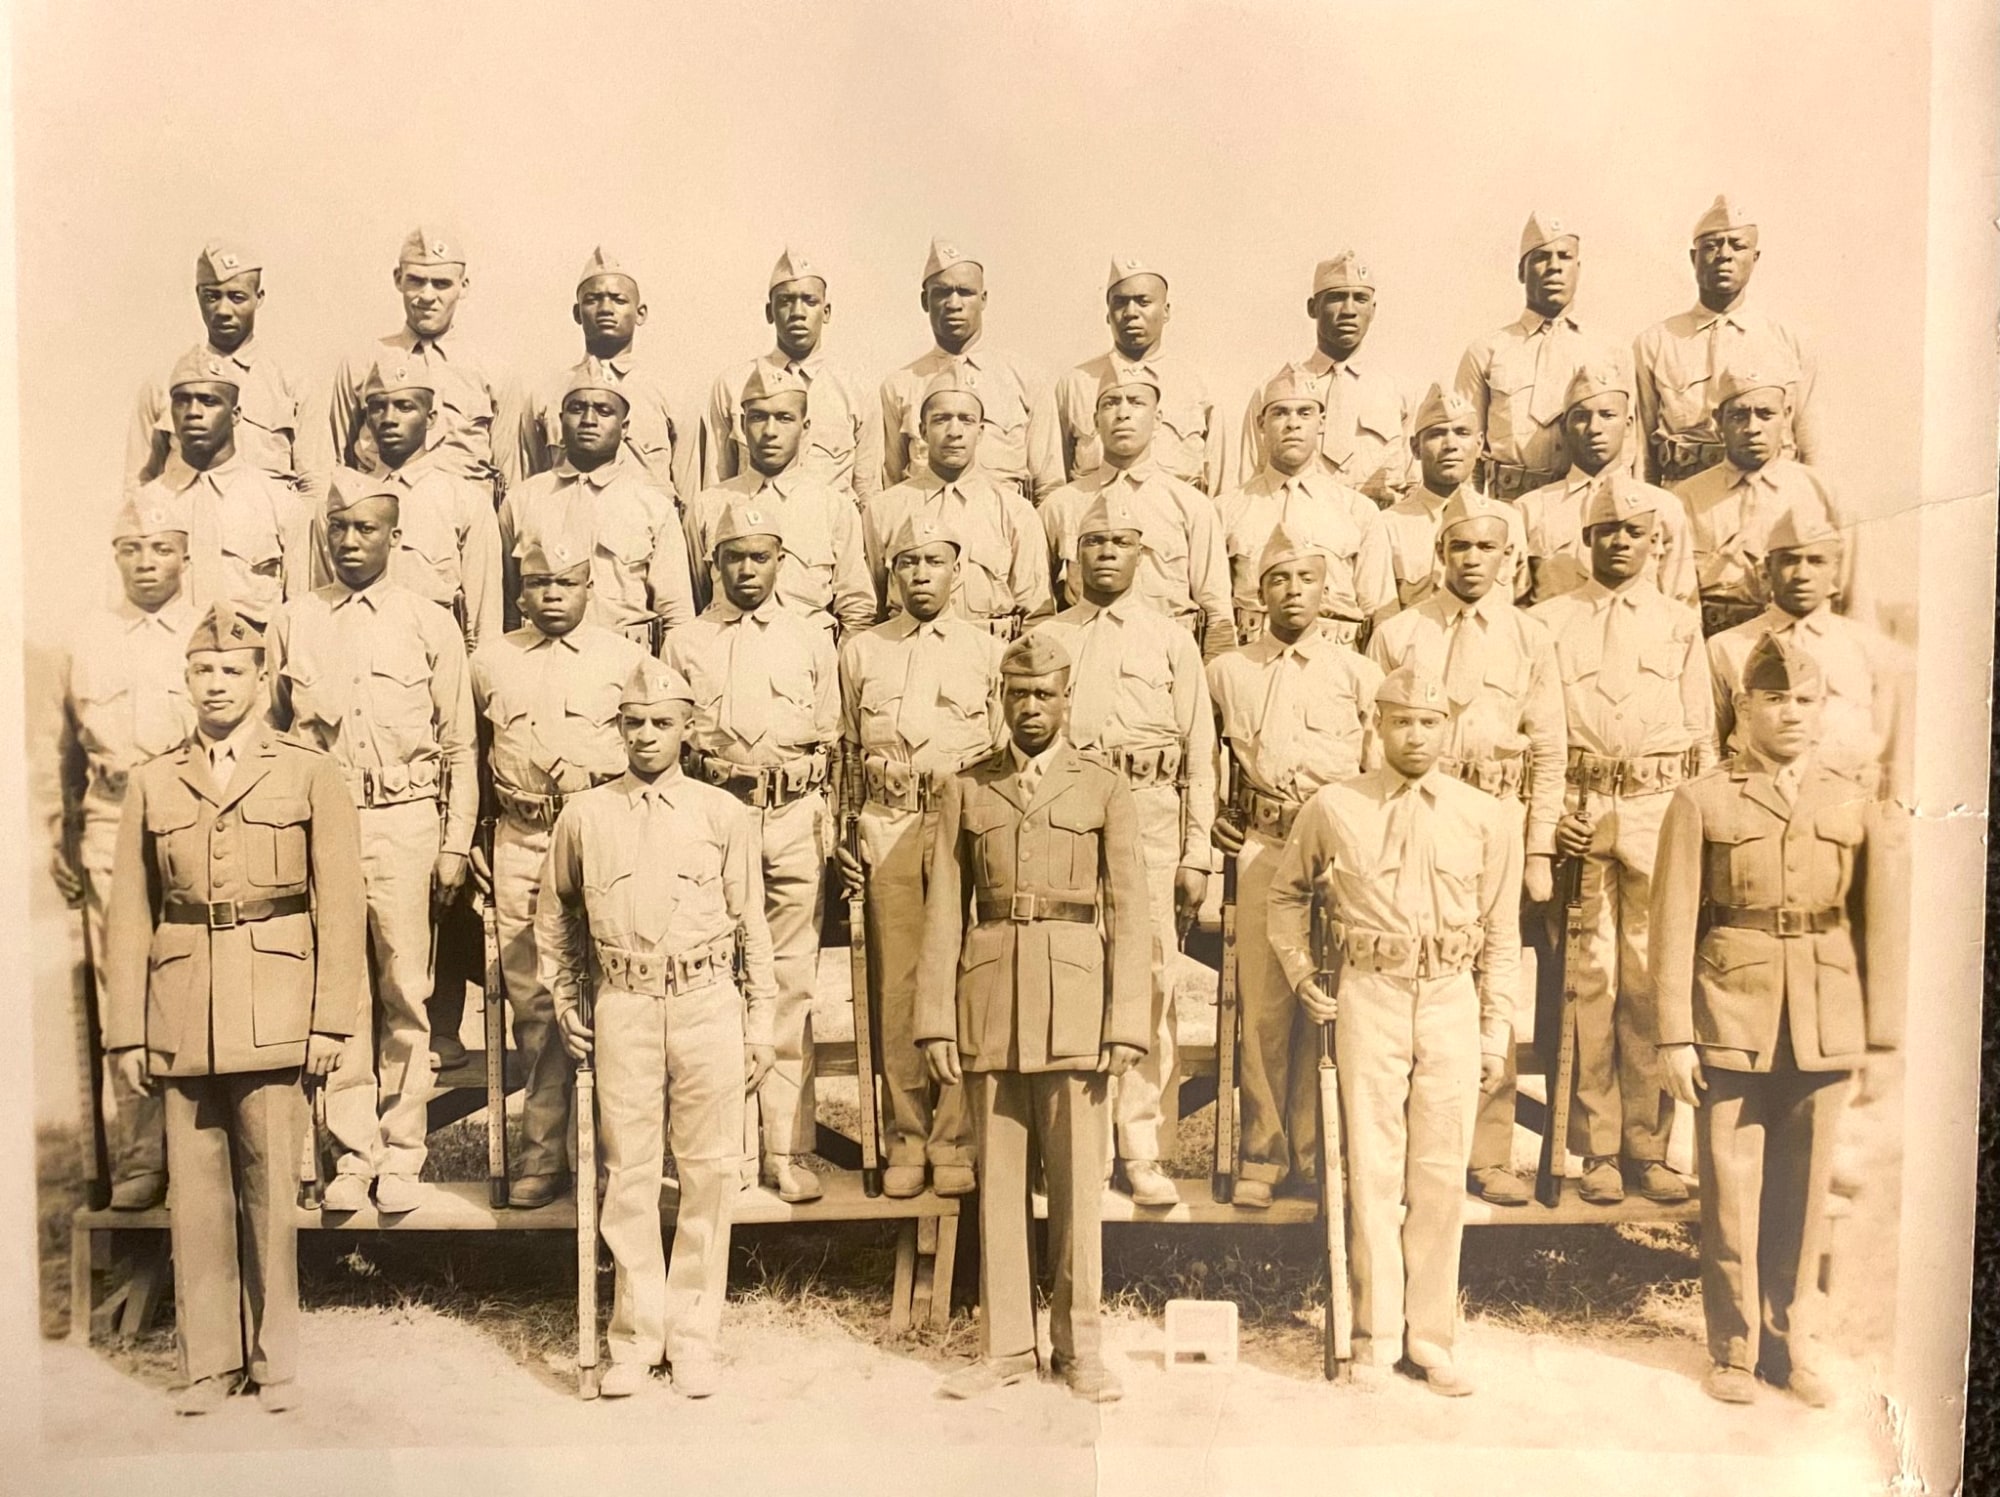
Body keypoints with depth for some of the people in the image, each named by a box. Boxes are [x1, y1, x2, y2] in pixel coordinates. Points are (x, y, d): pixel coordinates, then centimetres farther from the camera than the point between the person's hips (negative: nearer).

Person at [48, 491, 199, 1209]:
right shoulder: (86, 640, 12)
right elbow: (68, 753, 18)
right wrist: (62, 841, 13)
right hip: (111, 835, 2)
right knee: (123, 995, 2)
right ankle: (138, 1160, 10)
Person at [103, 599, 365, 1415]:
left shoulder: (309, 772, 4)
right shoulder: (152, 782, 10)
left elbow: (338, 905, 1)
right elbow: (129, 917, 9)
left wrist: (333, 1019, -4)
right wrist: (125, 1032, 4)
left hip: (274, 1015, -2)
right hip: (182, 1018, 2)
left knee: (271, 1187, 2)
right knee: (195, 1190, 6)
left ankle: (275, 1357, 16)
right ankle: (207, 1359, 18)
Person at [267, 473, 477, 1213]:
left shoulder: (430, 623, 4)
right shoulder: (294, 622, 8)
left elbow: (460, 745, 4)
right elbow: (273, 734, 10)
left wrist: (455, 846, 0)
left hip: (405, 820, -1)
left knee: (405, 990, 2)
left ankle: (402, 1153, 13)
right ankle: (353, 1152, 15)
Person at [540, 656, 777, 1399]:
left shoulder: (724, 814, 3)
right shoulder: (584, 814, 5)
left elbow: (752, 924, 6)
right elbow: (554, 913, 18)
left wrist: (760, 1023, 4)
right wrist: (564, 1001, 11)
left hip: (709, 1002, 0)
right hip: (623, 1006, 1)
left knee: (708, 1175, 4)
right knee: (629, 1176, 6)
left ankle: (694, 1336, 18)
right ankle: (636, 1337, 19)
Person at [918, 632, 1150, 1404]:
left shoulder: (1105, 791, 7)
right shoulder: (967, 791, 10)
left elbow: (1127, 913, 2)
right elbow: (943, 912, 6)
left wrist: (1127, 1022, -5)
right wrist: (936, 1020, -1)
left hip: (1075, 1001, -1)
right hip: (990, 1003, 1)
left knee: (1079, 1176, 4)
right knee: (999, 1176, 7)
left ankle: (1079, 1346, 17)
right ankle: (1005, 1342, 18)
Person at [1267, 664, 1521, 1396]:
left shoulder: (1487, 817, 4)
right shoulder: (1333, 808, 2)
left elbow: (1501, 935, 7)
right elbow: (1287, 890, 17)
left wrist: (1495, 1032, 5)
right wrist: (1299, 972, 7)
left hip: (1451, 1001, 1)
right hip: (1368, 998, -1)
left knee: (1441, 1175, 5)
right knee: (1373, 1170, 4)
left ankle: (1430, 1339, 19)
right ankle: (1375, 1335, 17)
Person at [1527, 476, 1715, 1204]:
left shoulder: (1681, 622, 12)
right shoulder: (1548, 621, 8)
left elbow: (1702, 735, 11)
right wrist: (1548, 814, -7)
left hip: (1660, 814, 1)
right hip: (1578, 811, -1)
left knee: (1653, 980, 2)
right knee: (1590, 977, -1)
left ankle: (1647, 1146, 13)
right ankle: (1598, 1150, 9)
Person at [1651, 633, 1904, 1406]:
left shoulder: (1857, 806, 7)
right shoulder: (1702, 801, -1)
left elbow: (1879, 923, 6)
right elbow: (1675, 927, -3)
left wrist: (1881, 1026, 1)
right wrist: (1674, 1035, -6)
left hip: (1824, 1027, 2)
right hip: (1731, 1020, -2)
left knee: (1804, 1190, 11)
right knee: (1732, 1190, 4)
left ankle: (1795, 1344, 27)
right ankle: (1735, 1348, 20)